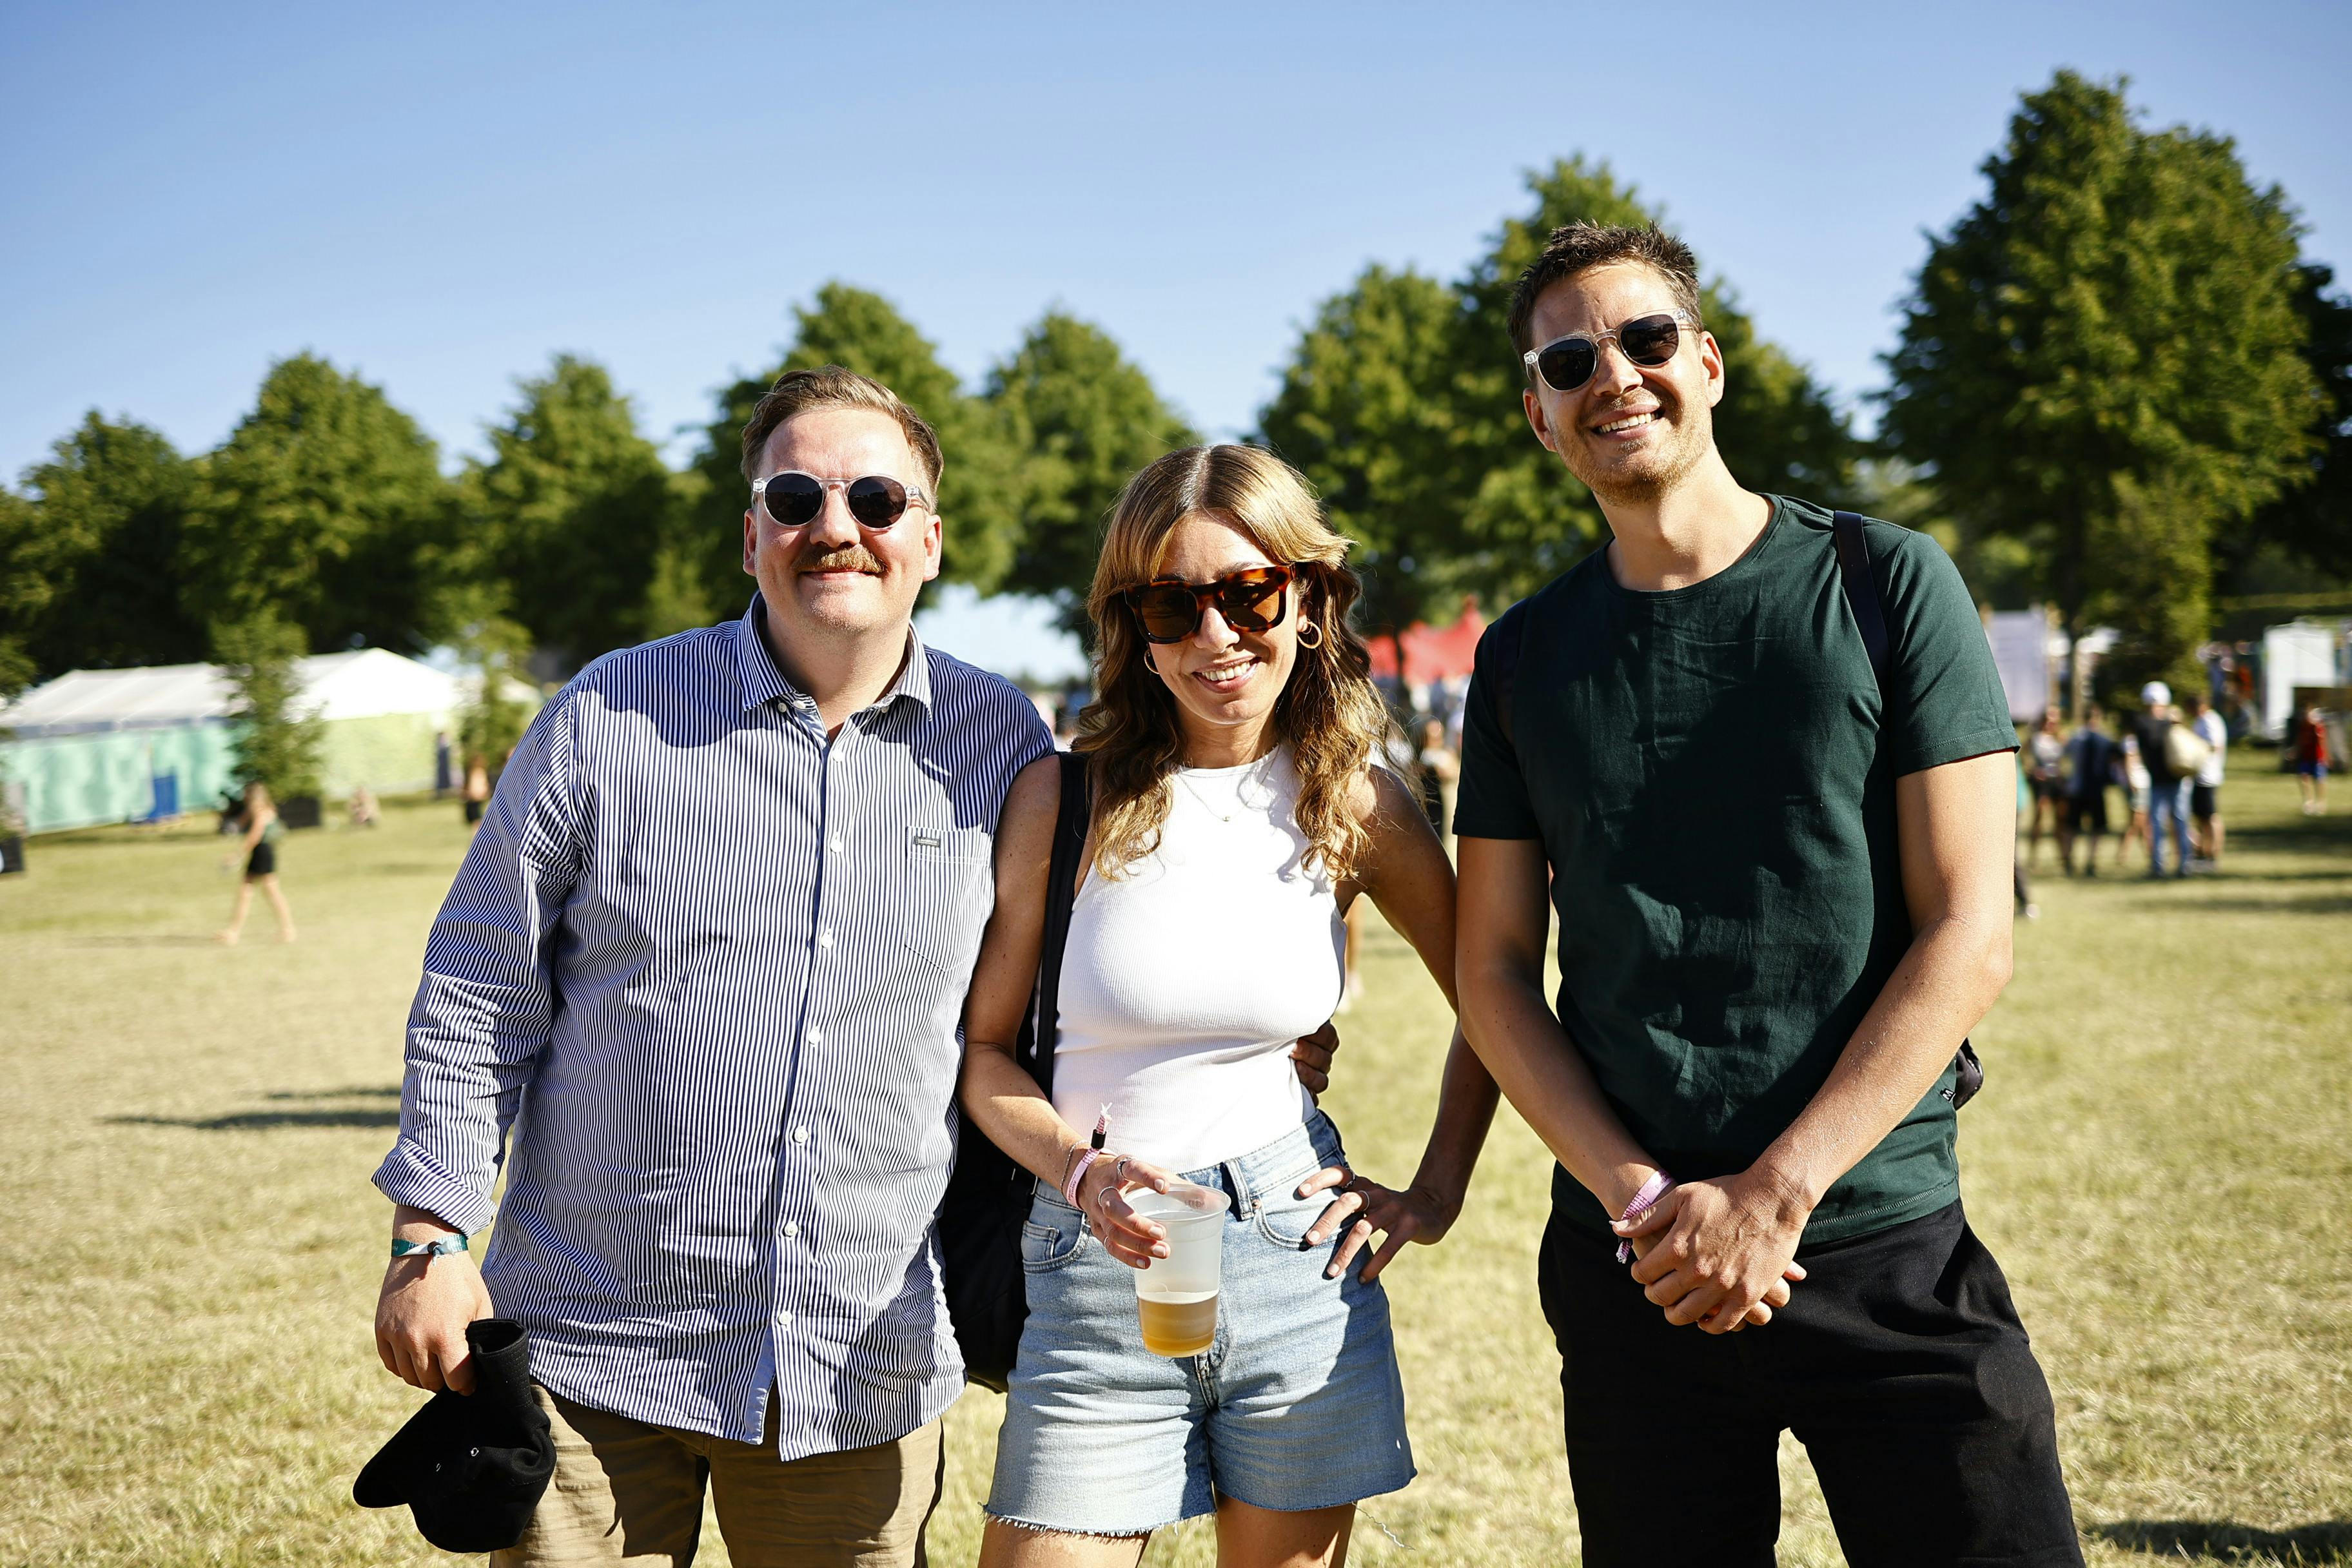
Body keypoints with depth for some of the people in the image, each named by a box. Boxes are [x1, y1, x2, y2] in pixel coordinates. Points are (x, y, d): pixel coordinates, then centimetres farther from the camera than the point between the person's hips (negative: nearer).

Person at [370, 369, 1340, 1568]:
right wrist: (432, 1239, -2)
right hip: (594, 1349, -1)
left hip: (866, 1374, 2)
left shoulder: (1001, 744, 1)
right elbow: (477, 995, 2)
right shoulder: (610, 716, -3)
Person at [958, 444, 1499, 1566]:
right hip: (1099, 1269, -1)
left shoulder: (1358, 805, 0)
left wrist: (1437, 1194, 6)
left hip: (1303, 1262, 2)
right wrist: (1085, 1176, -17)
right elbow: (983, 1050, 0)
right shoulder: (1062, 799, -5)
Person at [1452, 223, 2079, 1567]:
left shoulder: (1885, 586, -1)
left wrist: (1773, 1193, -12)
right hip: (1634, 1270, 2)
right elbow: (1496, 971, 6)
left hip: (1891, 1253, -2)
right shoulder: (1527, 658, 7)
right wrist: (1643, 1200, -9)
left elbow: (1971, 935, -6)